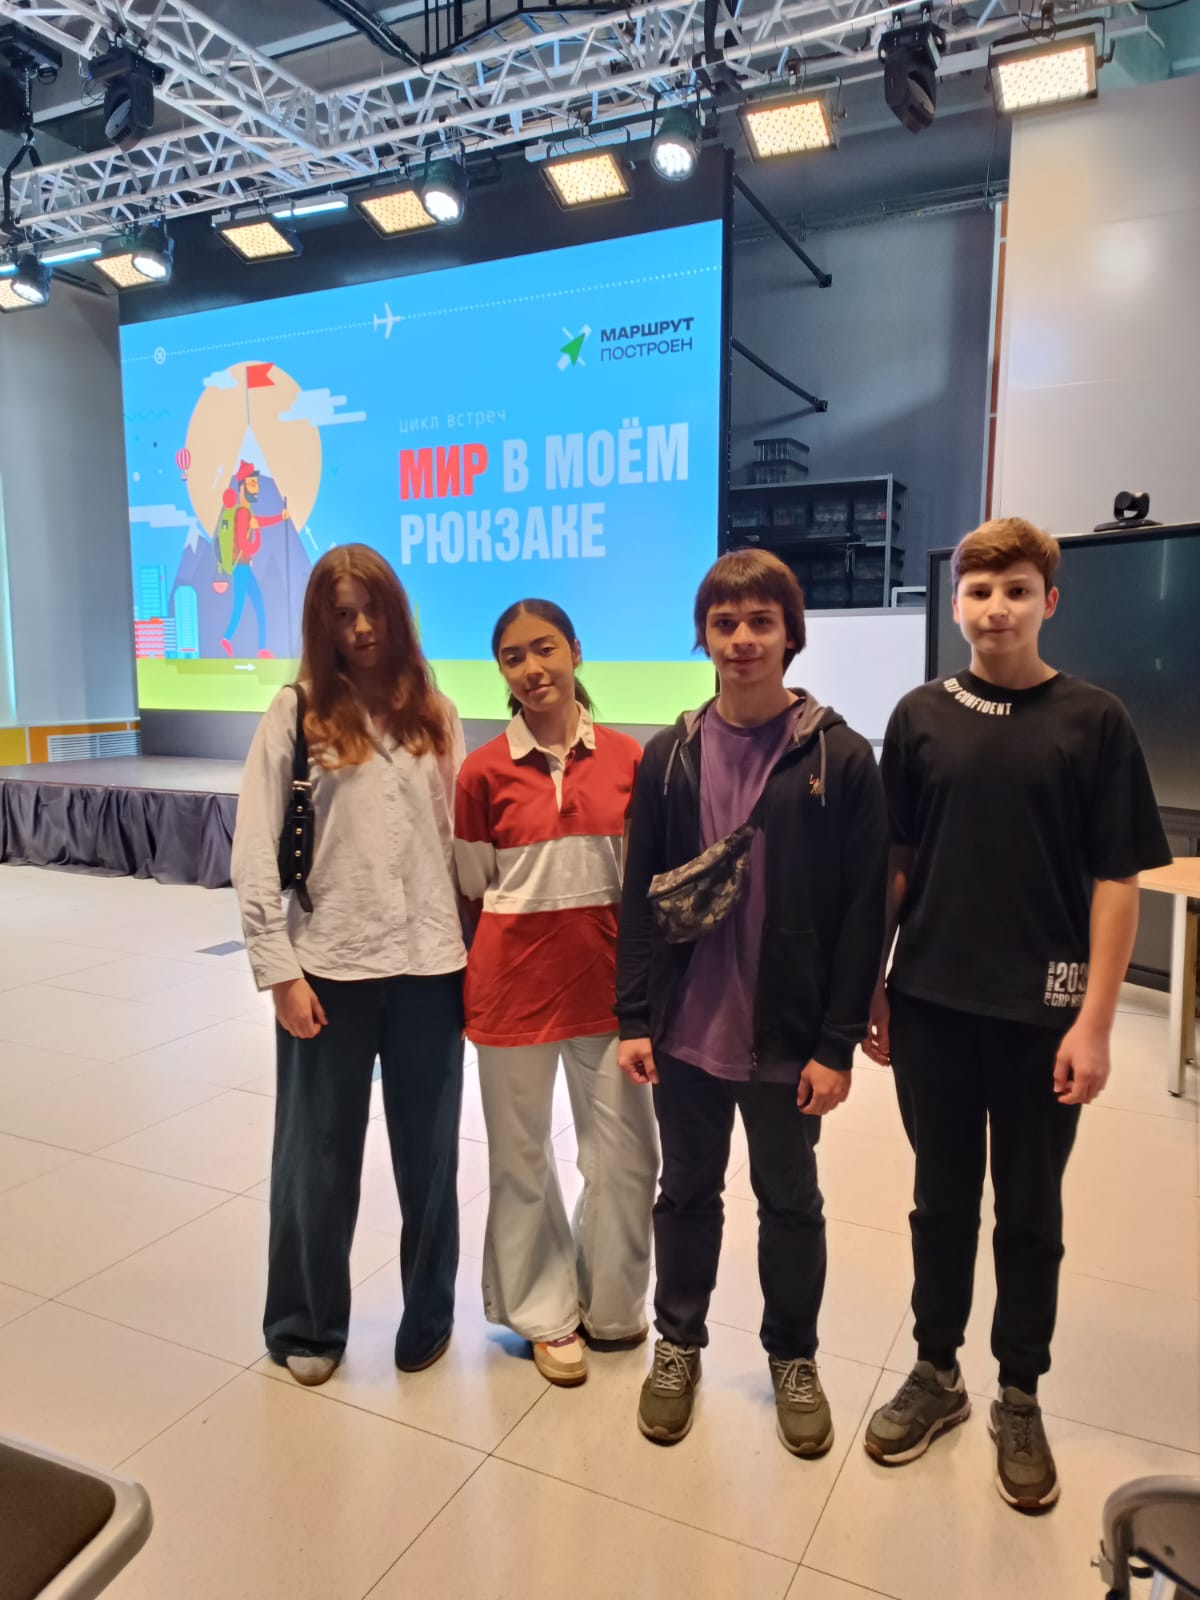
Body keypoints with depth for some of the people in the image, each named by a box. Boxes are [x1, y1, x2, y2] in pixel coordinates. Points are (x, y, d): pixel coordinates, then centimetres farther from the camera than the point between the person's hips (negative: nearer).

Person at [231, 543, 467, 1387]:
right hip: (328, 967, -2)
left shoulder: (435, 715, 7)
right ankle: (308, 1326, 33)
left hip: (429, 965, 2)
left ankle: (429, 1317, 34)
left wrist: (476, 944, 5)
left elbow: (460, 837, 8)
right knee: (318, 1158, 11)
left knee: (429, 1156, 13)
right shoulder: (297, 712, -2)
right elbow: (256, 851, -5)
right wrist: (278, 969, -9)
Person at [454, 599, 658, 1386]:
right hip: (514, 982, -1)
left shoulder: (628, 756, -2)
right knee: (523, 1156, 13)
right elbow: (470, 890, 2)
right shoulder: (485, 770, -6)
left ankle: (610, 1305, 37)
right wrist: (464, 983, 4)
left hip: (605, 978, 2)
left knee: (626, 1155, 11)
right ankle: (548, 1314, 36)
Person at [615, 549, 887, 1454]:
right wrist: (635, 1019, -1)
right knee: (687, 1193, 18)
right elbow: (641, 895, 2)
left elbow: (863, 913, -8)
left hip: (787, 1036, -2)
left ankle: (794, 1359, 39)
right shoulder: (671, 756, 0)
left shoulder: (840, 758, -8)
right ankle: (679, 1344, 40)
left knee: (791, 1201, 17)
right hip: (685, 1032, 2)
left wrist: (837, 1043, -10)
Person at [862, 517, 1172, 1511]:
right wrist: (870, 989, 4)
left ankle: (1020, 1401, 32)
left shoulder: (1094, 722, -4)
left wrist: (1094, 1022, -9)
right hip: (931, 1005, 2)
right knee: (942, 1198, 15)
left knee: (1030, 1213, 13)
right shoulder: (921, 717, 2)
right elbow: (893, 864, 5)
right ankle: (937, 1374, 34)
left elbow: (1117, 881, -4)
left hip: (1041, 1013, -1)